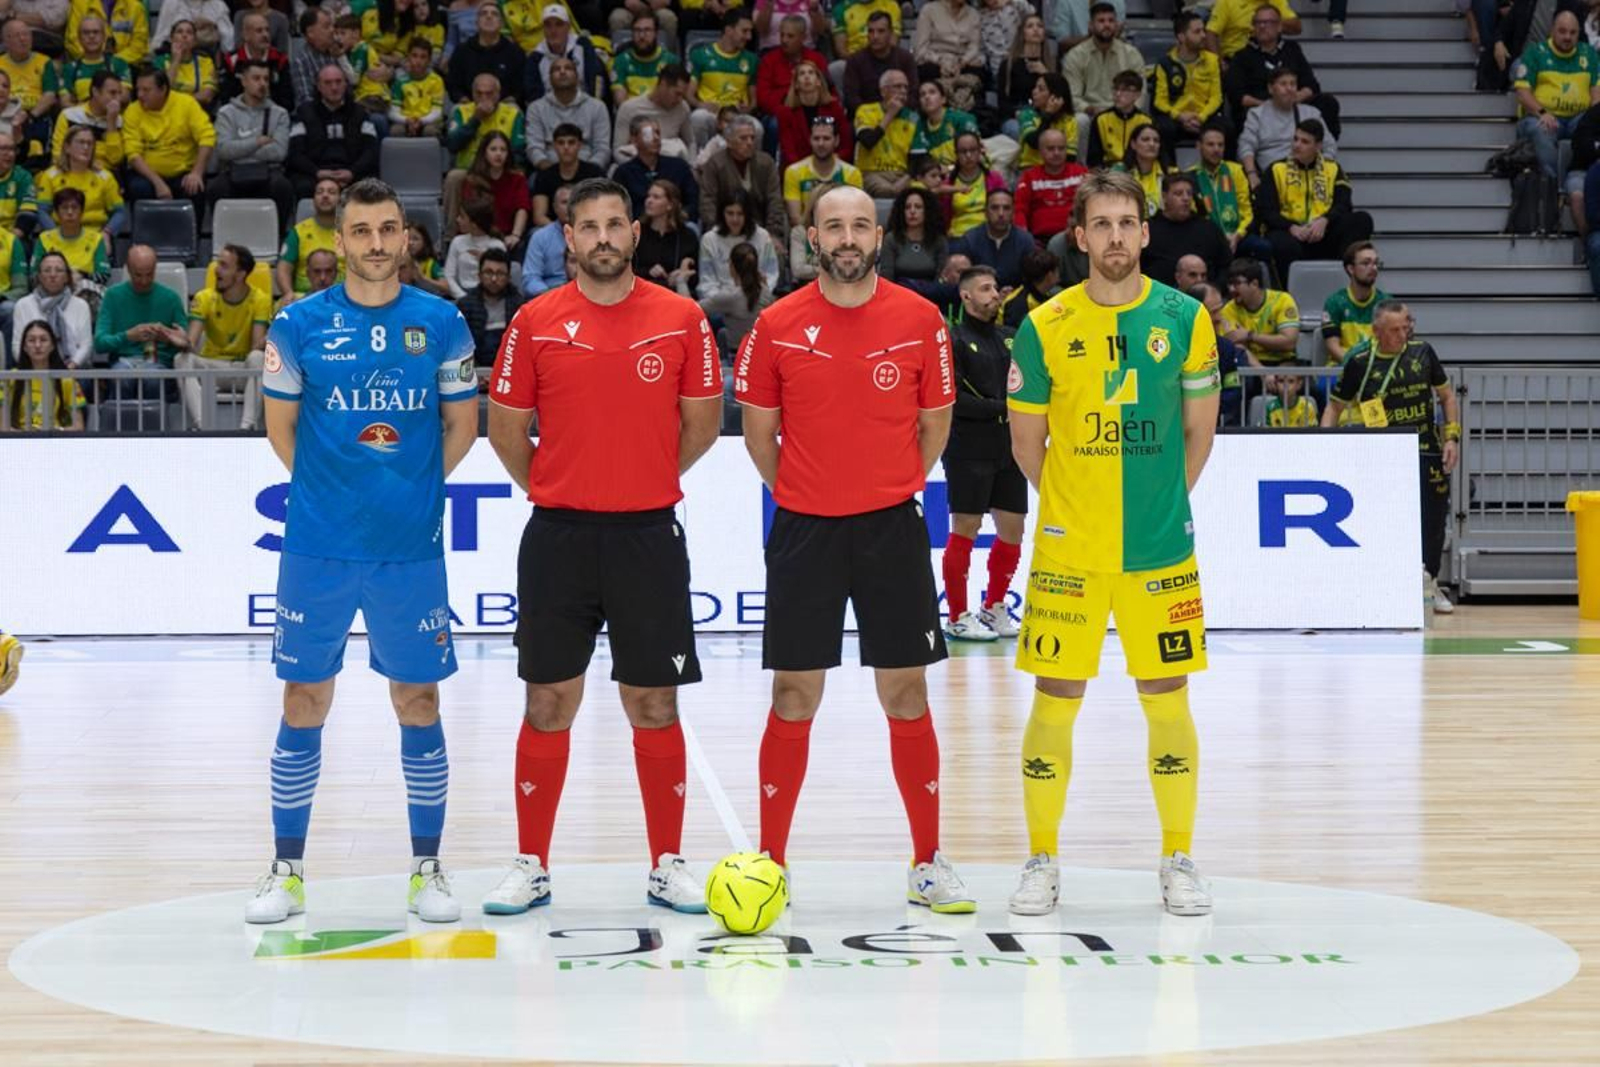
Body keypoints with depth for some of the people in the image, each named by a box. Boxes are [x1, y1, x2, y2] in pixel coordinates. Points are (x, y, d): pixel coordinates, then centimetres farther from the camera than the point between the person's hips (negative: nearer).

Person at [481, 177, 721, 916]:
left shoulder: (681, 320, 0)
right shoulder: (536, 323, 0)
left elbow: (703, 421, 8)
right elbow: (505, 425, 8)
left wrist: (645, 482, 8)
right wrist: (547, 489, 7)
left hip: (648, 535, 0)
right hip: (558, 536, 0)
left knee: (654, 703, 4)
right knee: (548, 702, 4)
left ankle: (667, 867, 13)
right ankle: (531, 867, 12)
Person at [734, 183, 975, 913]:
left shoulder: (919, 319, -1)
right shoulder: (778, 325, -2)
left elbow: (935, 423, 10)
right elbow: (758, 431, 8)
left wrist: (895, 488, 8)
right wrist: (799, 494, 8)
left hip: (891, 526, 0)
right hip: (804, 530, 0)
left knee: (906, 694, 3)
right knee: (794, 697, 2)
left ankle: (928, 864, 12)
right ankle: (770, 865, 9)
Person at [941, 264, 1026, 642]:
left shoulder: (1010, 338, 15)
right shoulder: (953, 339, -4)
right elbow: (953, 398, -13)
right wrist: (999, 408, -17)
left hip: (1008, 450, 7)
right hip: (968, 451, -6)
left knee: (1012, 530, 8)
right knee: (965, 531, -3)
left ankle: (994, 608, 23)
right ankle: (958, 617, 4)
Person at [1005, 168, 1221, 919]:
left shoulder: (1184, 319, 0)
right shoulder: (1046, 327, -3)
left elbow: (1199, 433, 9)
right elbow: (1026, 442, 7)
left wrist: (1157, 502, 9)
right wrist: (1074, 503, 9)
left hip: (1161, 547, 1)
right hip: (1068, 547, -1)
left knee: (1167, 700, 5)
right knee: (1054, 700, 1)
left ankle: (1178, 861, 17)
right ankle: (1042, 862, 12)